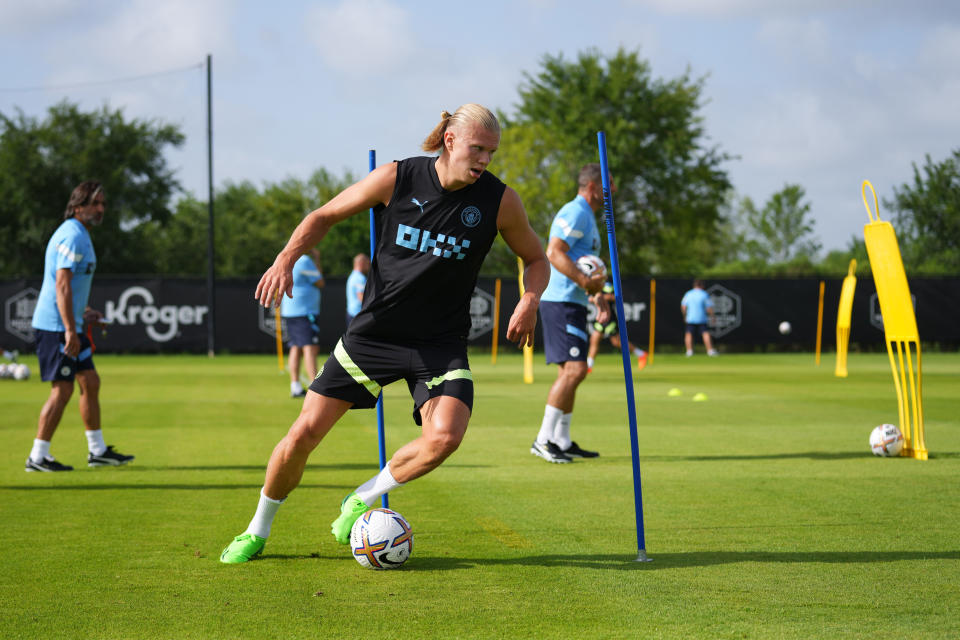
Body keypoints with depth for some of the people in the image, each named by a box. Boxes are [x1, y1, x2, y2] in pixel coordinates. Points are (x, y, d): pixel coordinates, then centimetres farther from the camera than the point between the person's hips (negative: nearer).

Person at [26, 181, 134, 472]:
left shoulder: (80, 235, 17)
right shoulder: (73, 236, -16)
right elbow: (62, 285, -23)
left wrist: (83, 313, 21)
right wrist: (70, 331, -26)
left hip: (67, 325, 11)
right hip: (57, 327, -10)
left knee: (90, 382, 13)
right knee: (62, 390, -8)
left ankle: (98, 450, 21)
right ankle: (38, 457, -2)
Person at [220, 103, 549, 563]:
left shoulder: (499, 201, -8)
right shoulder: (396, 179, -10)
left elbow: (535, 259, 9)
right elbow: (325, 216, 3)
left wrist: (529, 300, -12)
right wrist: (287, 258, -14)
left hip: (440, 344, 0)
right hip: (374, 332, 0)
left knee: (444, 436, -26)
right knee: (305, 431, -3)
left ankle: (361, 500, 3)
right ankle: (257, 532, 23)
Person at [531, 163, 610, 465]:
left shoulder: (586, 217, 23)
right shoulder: (575, 213, -10)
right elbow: (554, 253, -22)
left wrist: (597, 297, 20)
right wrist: (584, 280, -28)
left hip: (571, 303, 11)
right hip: (561, 301, -11)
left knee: (570, 371, 12)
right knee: (574, 369, -16)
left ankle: (562, 441, 16)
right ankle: (544, 439, -14)